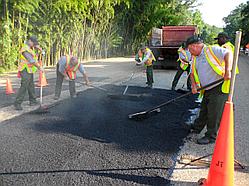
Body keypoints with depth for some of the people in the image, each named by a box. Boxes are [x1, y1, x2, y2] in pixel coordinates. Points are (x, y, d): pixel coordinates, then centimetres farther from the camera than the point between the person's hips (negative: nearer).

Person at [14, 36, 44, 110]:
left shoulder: (31, 48, 12)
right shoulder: (25, 49, -19)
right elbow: (32, 61, -24)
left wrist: (38, 48, -7)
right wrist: (39, 67, -20)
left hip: (29, 71, 10)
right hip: (26, 71, -10)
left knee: (31, 86, 18)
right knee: (24, 87, -14)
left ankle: (32, 101, 30)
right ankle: (17, 104, -11)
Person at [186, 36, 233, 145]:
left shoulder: (212, 50, -12)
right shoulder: (195, 58, 14)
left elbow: (228, 54, -21)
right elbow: (193, 73, 17)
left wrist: (227, 70, -31)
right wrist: (194, 85, 0)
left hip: (219, 87, -8)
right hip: (207, 90, 8)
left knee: (214, 113, -2)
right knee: (204, 111, 18)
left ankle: (211, 136, 9)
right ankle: (197, 128, 34)